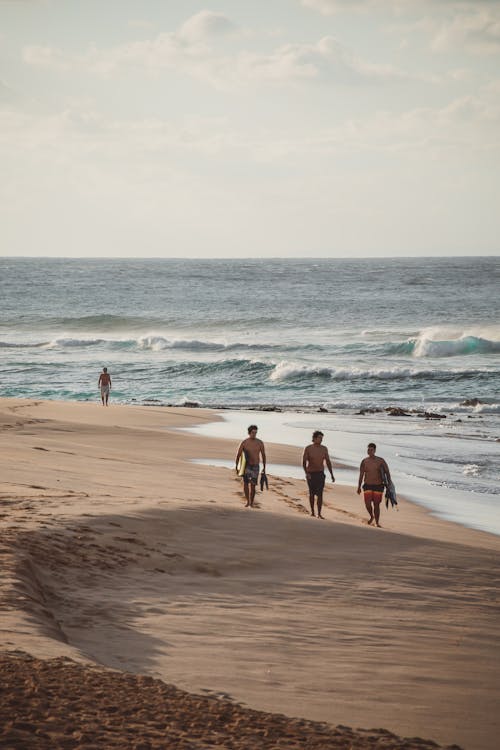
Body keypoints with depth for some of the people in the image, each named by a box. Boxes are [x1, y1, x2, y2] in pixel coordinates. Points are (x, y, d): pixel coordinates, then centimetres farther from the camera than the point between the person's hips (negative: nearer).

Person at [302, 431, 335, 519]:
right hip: (310, 474, -1)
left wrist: (332, 474, 1)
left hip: (320, 474, 1)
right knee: (312, 493, 11)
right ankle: (312, 511, 30)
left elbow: (328, 462, 5)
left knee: (320, 494, -10)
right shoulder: (308, 449, -10)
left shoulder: (324, 449, -1)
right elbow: (304, 462, -12)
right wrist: (306, 473, -27)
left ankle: (319, 514, -10)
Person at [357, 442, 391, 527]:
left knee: (376, 505, 1)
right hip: (368, 486, 1)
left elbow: (387, 472, 1)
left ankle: (377, 522, 14)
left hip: (378, 486, -1)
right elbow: (361, 475, 7)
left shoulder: (380, 461, -4)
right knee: (368, 504, -12)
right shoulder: (364, 461, 1)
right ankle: (371, 516, 18)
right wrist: (359, 487, 5)